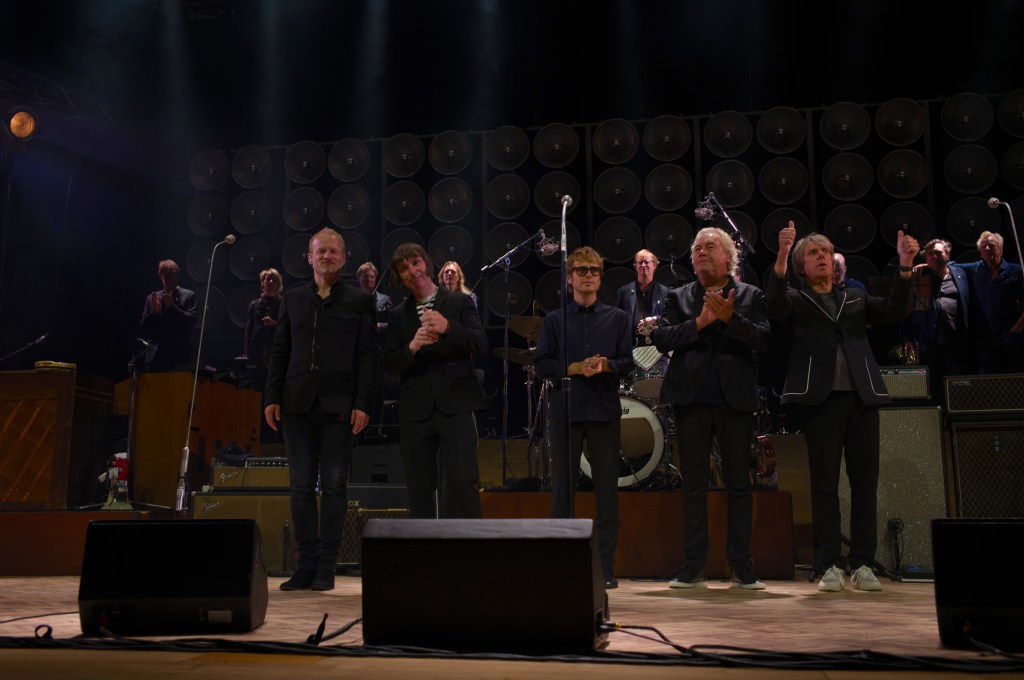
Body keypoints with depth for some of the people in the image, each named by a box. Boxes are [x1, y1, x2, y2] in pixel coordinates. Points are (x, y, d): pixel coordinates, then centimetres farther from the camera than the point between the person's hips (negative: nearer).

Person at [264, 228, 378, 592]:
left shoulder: (359, 301, 5)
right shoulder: (292, 299, 14)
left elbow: (368, 355, 0)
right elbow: (279, 351, 13)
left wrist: (362, 404, -8)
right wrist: (272, 397, 4)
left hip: (338, 405, -3)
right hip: (298, 404, 3)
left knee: (334, 486, 0)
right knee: (301, 486, 4)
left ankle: (327, 567, 8)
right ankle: (306, 564, 12)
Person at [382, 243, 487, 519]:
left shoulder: (459, 302, 7)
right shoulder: (398, 315, 13)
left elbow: (480, 344, -6)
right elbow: (390, 365, 6)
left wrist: (447, 327, -22)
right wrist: (412, 346, -14)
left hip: (455, 405, -3)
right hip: (415, 410, 3)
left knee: (463, 481, -11)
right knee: (419, 488, 4)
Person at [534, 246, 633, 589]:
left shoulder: (617, 318, 9)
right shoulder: (555, 319, 7)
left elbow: (627, 362, 5)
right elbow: (541, 364, 2)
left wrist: (607, 365, -16)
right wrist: (575, 368, -13)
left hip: (604, 410, 0)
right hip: (565, 410, 0)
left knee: (607, 490, 2)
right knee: (562, 488, 2)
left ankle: (606, 567, 10)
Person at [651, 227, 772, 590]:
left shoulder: (750, 296, 8)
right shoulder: (679, 297, 10)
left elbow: (763, 338, -6)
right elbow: (661, 338, -3)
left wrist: (729, 318, -20)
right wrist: (700, 321, -14)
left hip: (736, 400, -1)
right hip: (691, 400, 1)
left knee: (739, 484, 4)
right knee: (693, 485, 6)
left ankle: (742, 568, 13)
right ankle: (694, 568, 13)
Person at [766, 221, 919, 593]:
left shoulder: (856, 298, 21)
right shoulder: (795, 301, 10)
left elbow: (895, 310, 5)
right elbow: (774, 304, -13)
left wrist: (905, 268, -9)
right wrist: (781, 257, -27)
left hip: (862, 398, 3)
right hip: (821, 399, -3)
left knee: (865, 482, 2)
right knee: (824, 483, -3)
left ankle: (862, 564, 9)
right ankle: (829, 566, 2)